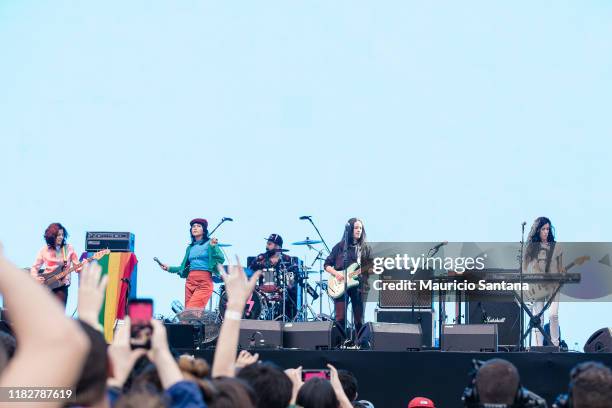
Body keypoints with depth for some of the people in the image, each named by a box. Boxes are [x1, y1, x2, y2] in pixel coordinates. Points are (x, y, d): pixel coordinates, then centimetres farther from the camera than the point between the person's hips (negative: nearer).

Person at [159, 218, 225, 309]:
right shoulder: (190, 248, 20)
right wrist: (169, 268, 16)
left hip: (204, 282, -6)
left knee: (192, 311, -21)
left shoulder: (209, 243, 5)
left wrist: (213, 247, -20)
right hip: (190, 282, 6)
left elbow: (221, 259, -6)